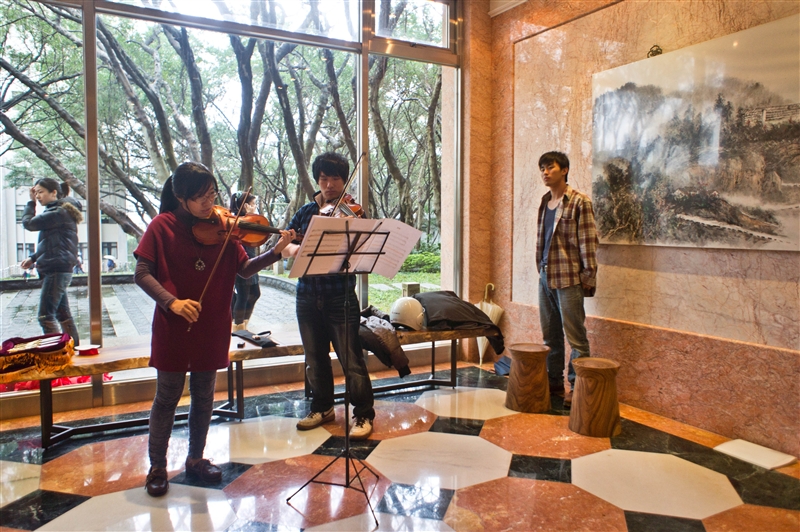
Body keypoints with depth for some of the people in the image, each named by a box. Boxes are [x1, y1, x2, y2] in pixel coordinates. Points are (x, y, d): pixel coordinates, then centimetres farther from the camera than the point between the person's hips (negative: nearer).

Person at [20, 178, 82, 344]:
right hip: (57, 270, 10)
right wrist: (33, 258, 14)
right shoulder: (57, 213, 17)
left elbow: (28, 223, -13)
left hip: (56, 271, -10)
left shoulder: (58, 213, -14)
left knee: (45, 316, -9)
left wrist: (31, 203, 2)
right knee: (63, 314, 13)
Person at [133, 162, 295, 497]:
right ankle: (157, 467, 26)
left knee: (204, 397, 14)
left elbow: (245, 269, -4)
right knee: (167, 397, 8)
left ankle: (196, 458, 33)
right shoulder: (163, 226, -6)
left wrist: (276, 252, -19)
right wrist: (171, 301, -24)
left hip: (212, 328, 3)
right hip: (173, 328, -3)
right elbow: (142, 274, -9)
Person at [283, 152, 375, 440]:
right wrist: (294, 248, -15)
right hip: (308, 295, 5)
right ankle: (322, 407, 34)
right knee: (315, 357, 16)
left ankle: (364, 414, 14)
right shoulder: (306, 211, 10)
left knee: (351, 359, -2)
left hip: (340, 296, -4)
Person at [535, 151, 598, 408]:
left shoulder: (579, 202, -8)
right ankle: (553, 380, 25)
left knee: (575, 336, -2)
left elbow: (588, 242, -11)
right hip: (545, 276, 7)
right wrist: (541, 269, 15)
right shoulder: (545, 202, 13)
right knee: (550, 334, 14)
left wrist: (589, 278, -12)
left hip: (568, 278, -7)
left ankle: (577, 386, 8)